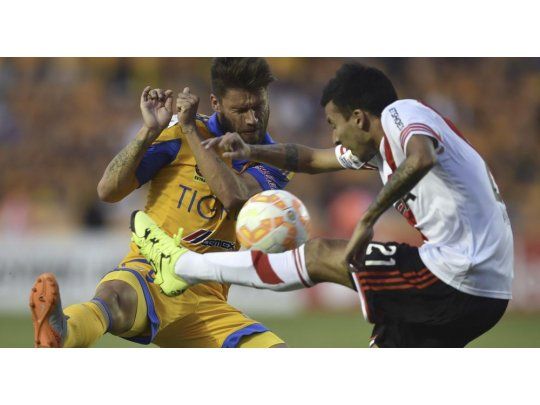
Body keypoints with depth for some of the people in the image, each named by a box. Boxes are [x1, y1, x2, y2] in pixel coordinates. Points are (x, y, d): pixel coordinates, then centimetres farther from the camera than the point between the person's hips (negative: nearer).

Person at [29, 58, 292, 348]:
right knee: (116, 296, -43)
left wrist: (191, 130, -13)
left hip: (208, 303, 4)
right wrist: (150, 131, -12)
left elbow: (233, 195, -15)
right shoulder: (181, 134, 5)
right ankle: (60, 337, -76)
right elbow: (108, 191, -2)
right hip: (150, 276, -4)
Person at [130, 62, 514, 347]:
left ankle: (181, 266, 16)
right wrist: (251, 152, 21)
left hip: (457, 278, -9)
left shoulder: (401, 113, -7)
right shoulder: (381, 144, 22)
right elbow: (314, 159, 35)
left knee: (320, 255, 3)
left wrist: (369, 219, -25)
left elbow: (421, 159, -31)